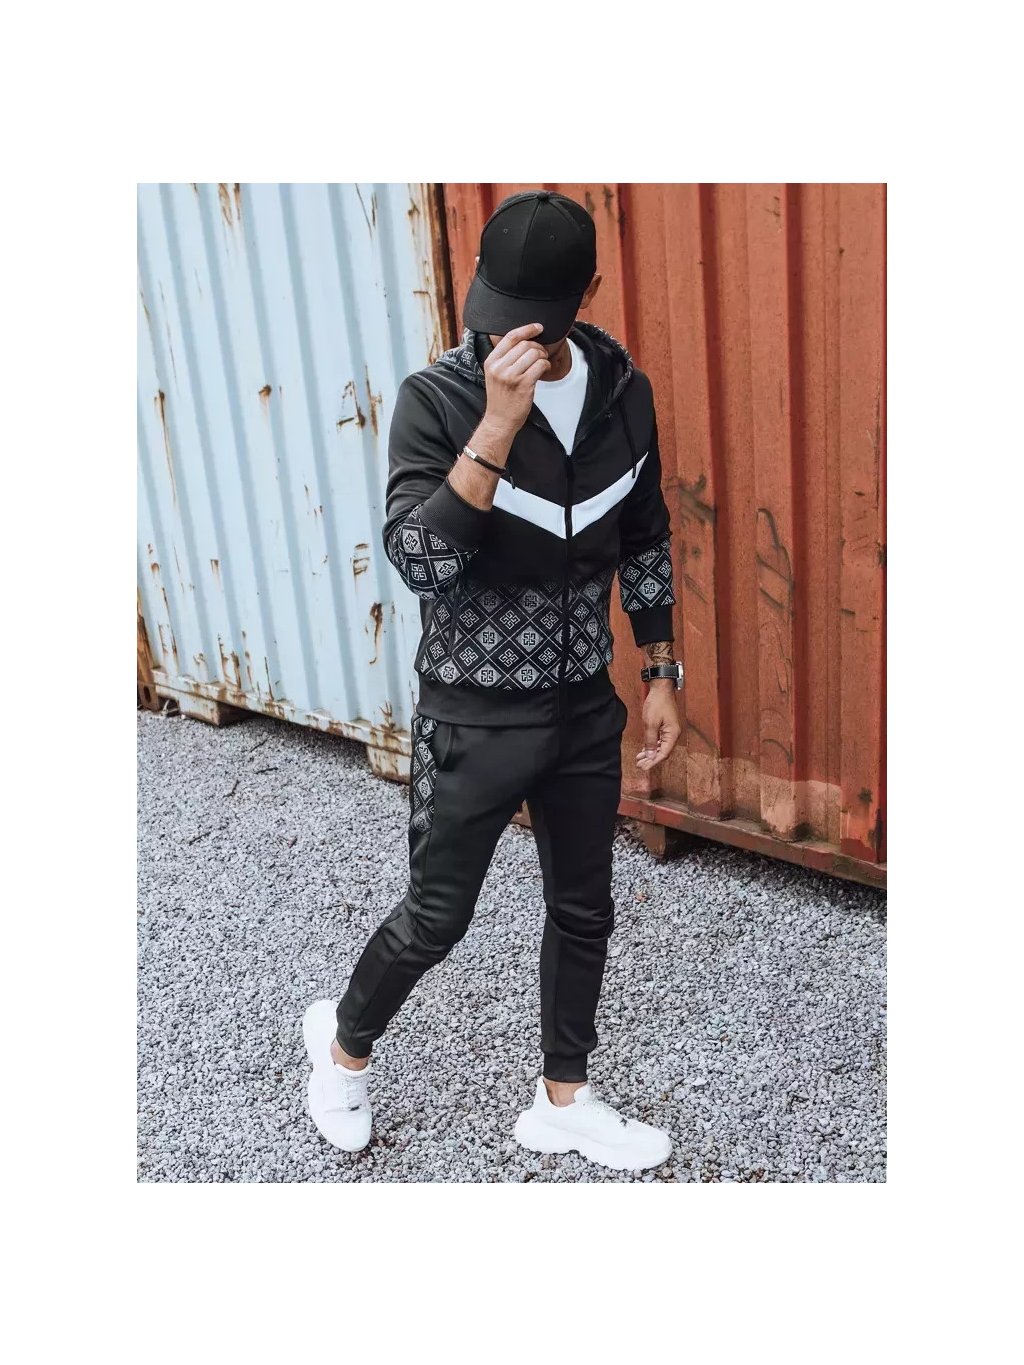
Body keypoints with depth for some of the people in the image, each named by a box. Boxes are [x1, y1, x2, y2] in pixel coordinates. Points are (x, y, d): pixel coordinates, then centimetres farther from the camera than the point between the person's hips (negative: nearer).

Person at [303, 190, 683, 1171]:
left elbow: (644, 545, 9)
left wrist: (661, 673, 8)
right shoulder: (437, 399, -16)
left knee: (583, 911, 15)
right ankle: (343, 1042, 39)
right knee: (436, 917, 8)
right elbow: (417, 560, -27)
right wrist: (498, 424, -33)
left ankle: (563, 1103, 36)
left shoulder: (623, 392, -2)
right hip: (473, 715, -5)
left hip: (586, 707, 5)